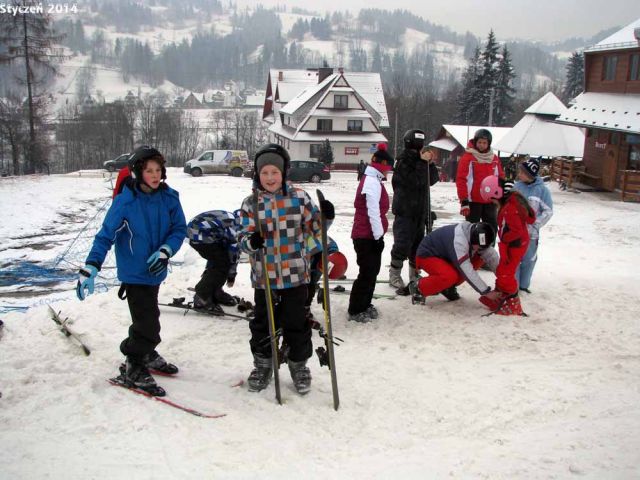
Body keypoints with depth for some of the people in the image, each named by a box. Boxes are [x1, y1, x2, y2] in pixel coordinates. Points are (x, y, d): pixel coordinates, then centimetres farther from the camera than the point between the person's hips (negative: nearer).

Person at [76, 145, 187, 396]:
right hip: (134, 272, -5)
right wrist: (90, 268, -24)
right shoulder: (125, 200, -18)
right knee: (148, 324, -7)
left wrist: (165, 251, -18)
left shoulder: (169, 197, -6)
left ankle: (147, 355, 44)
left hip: (155, 270, 5)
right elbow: (106, 235, -17)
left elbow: (179, 229, 0)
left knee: (148, 318, 23)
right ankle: (133, 370, 13)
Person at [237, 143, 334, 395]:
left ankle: (299, 365, 30)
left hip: (295, 275, 0)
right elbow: (243, 237, -3)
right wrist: (251, 241, -25)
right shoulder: (250, 203, 0)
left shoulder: (299, 197, -1)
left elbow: (314, 227, 7)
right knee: (263, 323, 14)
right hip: (264, 277, 1)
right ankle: (262, 364, 34)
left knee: (296, 323, 10)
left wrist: (325, 217, -14)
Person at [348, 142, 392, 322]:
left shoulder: (370, 180, 16)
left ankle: (365, 305, 27)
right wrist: (378, 236, -19)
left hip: (366, 235, 10)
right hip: (367, 236, -10)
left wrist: (378, 235, 19)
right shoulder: (373, 182, -17)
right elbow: (373, 212, -22)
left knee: (372, 271, 16)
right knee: (367, 273, -4)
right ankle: (355, 310, 5)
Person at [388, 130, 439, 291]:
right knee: (403, 244, -9)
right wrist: (423, 163, -20)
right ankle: (394, 275, 3)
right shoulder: (403, 162, -11)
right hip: (405, 210, -7)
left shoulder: (420, 160, 10)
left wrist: (430, 163, -6)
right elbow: (415, 181, -23)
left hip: (420, 210, 7)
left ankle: (414, 274, 22)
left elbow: (432, 180, 7)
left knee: (418, 243, 11)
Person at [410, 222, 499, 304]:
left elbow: (492, 257, -7)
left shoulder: (477, 238, -12)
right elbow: (467, 271, -37)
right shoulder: (458, 241, -37)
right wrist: (485, 292, -33)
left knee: (479, 259, -5)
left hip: (445, 256, 9)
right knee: (451, 276, -36)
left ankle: (448, 286, 6)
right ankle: (418, 288, -10)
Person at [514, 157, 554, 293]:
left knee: (529, 259, 10)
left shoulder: (542, 189, -10)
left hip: (531, 233, -1)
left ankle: (524, 284, 26)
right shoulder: (517, 186, -2)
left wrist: (534, 225, -13)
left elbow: (548, 211, -6)